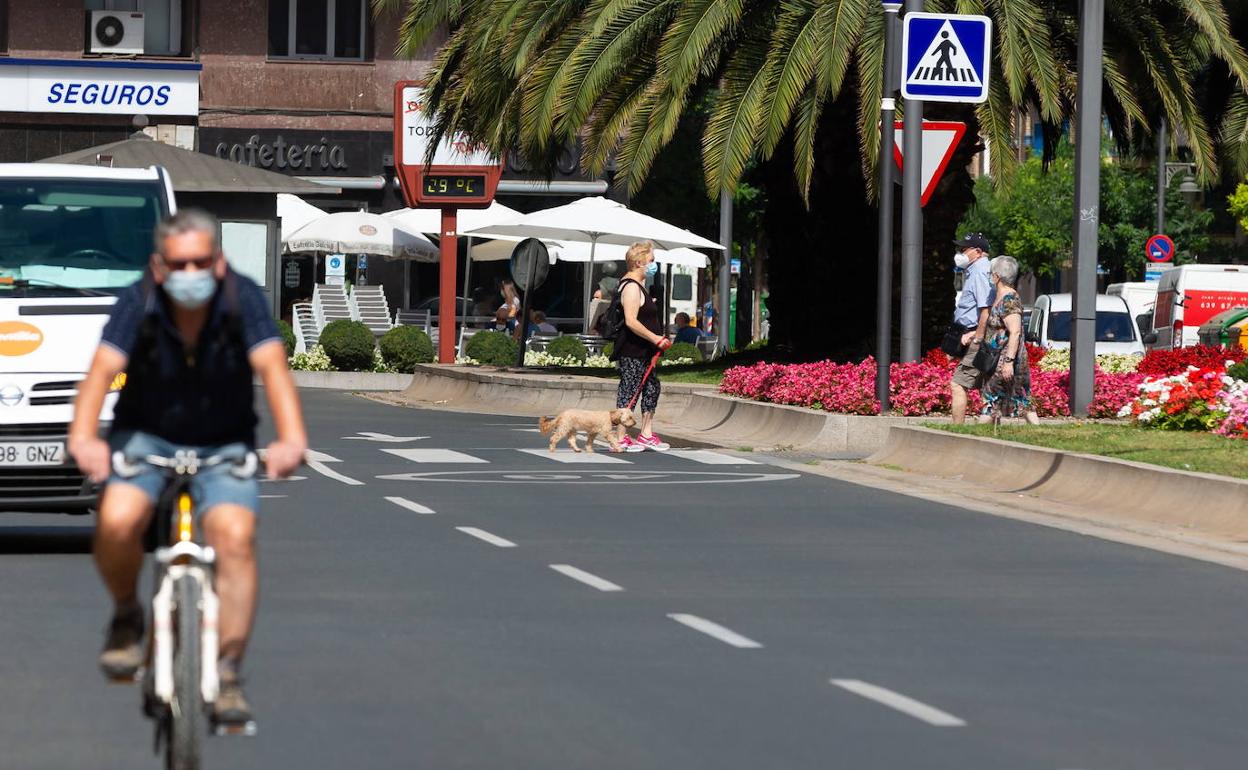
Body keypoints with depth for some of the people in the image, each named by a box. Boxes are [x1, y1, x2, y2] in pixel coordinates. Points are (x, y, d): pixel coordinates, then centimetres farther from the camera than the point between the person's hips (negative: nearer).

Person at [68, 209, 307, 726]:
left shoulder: (242, 300, -15)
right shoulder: (138, 304, -15)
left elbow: (272, 368, -27)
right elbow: (102, 371, -27)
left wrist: (292, 439, -45)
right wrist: (82, 437, -46)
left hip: (224, 444, 0)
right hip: (146, 436, 0)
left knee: (235, 535, -25)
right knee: (117, 521, -28)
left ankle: (227, 673, -15)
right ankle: (126, 616, 2)